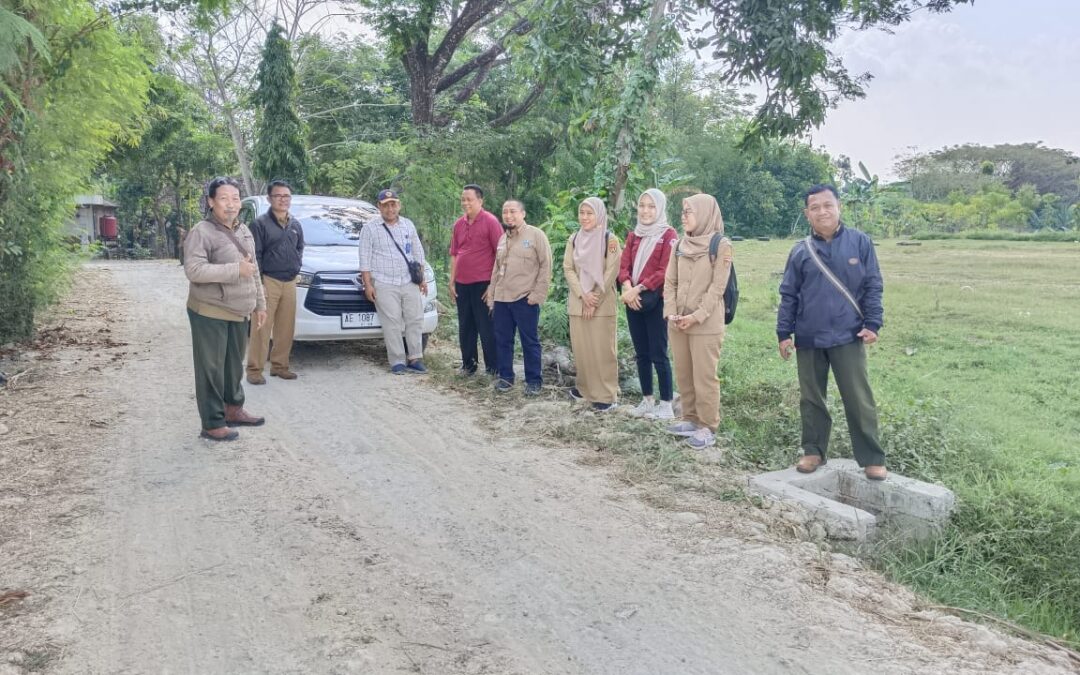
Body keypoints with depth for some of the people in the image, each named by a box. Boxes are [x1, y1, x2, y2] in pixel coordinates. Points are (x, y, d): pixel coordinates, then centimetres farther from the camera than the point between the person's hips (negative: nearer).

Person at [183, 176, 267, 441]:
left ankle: (233, 410, 30)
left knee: (234, 366, 17)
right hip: (210, 313, -7)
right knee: (211, 369, -2)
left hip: (239, 313, 8)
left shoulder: (244, 231, 13)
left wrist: (260, 304, 17)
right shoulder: (202, 232, -12)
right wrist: (236, 269, -25)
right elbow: (193, 270, -23)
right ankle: (212, 424, 3)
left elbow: (254, 271, 19)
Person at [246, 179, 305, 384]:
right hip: (269, 281, -6)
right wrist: (258, 282, -13)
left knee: (286, 328, 9)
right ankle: (254, 370, -2)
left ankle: (279, 366, 19)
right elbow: (255, 255, -8)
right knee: (262, 328, -7)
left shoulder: (295, 225, 13)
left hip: (290, 282, 6)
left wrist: (296, 266, 11)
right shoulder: (261, 223, -5)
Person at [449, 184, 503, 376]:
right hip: (462, 284, 6)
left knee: (486, 328, 0)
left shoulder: (490, 221, -8)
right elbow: (454, 255, 15)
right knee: (465, 328, 12)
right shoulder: (459, 224, 10)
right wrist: (452, 282, 10)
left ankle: (492, 367, 9)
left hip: (483, 283, -6)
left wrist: (494, 283, -13)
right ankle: (468, 364, 23)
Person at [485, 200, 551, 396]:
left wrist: (538, 294, -13)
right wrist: (491, 295, 17)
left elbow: (546, 266, -8)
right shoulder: (502, 239, 16)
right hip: (501, 299, 6)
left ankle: (534, 381, 10)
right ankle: (505, 377, 22)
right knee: (502, 340, 10)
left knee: (530, 341, 1)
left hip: (525, 299, -6)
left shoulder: (536, 235, -4)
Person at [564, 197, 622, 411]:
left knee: (602, 348, -4)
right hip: (577, 302, 5)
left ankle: (606, 394, 2)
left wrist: (594, 301, -13)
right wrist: (583, 294, -12)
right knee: (580, 346, 9)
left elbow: (611, 273, -10)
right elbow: (568, 269, 3)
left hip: (602, 304, -5)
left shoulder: (610, 239, -6)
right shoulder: (574, 239, 8)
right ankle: (585, 387, 24)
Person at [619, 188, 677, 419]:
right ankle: (647, 401, 20)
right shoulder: (633, 235, 13)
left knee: (658, 355, -4)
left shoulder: (668, 234, -5)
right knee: (641, 354, 11)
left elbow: (665, 271, -13)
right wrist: (627, 289, -13)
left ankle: (666, 405, 4)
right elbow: (624, 266, 6)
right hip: (633, 301, 6)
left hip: (655, 301, -6)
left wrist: (638, 289, -16)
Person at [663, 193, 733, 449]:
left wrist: (696, 316, -17)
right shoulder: (680, 245, 9)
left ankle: (708, 427, 8)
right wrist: (671, 312, -5)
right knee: (683, 375, 12)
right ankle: (691, 419, 25)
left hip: (706, 324, -6)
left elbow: (717, 287, -11)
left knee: (704, 377, -2)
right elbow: (670, 281, 9)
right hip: (677, 322, 6)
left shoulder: (721, 245, -7)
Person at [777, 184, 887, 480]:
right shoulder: (800, 251, 4)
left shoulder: (860, 242, 0)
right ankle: (813, 452, 24)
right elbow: (788, 295, 7)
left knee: (859, 400, 1)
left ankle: (872, 459, 11)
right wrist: (784, 333, 3)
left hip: (848, 336, -2)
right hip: (808, 338, 2)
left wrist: (873, 324, -6)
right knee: (811, 399, 11)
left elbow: (873, 287, 2)